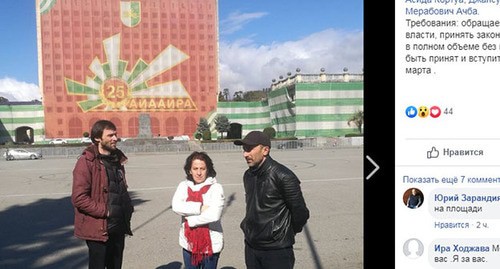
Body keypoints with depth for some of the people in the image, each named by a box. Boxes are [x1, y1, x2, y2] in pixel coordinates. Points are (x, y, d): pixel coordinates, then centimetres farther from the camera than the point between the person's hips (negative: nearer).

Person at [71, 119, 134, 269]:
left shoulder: (117, 159, 10)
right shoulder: (86, 162, -14)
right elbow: (79, 198, -20)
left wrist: (128, 209, 7)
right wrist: (105, 211, -18)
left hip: (118, 227, 7)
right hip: (98, 229, -7)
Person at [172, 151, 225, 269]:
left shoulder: (215, 188, -11)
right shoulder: (183, 186, 1)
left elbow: (214, 214, -22)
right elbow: (176, 206, -14)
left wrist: (190, 220, -13)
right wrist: (200, 208, -22)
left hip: (211, 244, -3)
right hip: (188, 243, 3)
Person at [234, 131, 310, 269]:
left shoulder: (283, 176, -18)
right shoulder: (248, 175, 5)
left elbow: (301, 212, -12)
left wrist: (285, 234, 2)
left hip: (277, 250, -6)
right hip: (251, 247, 7)